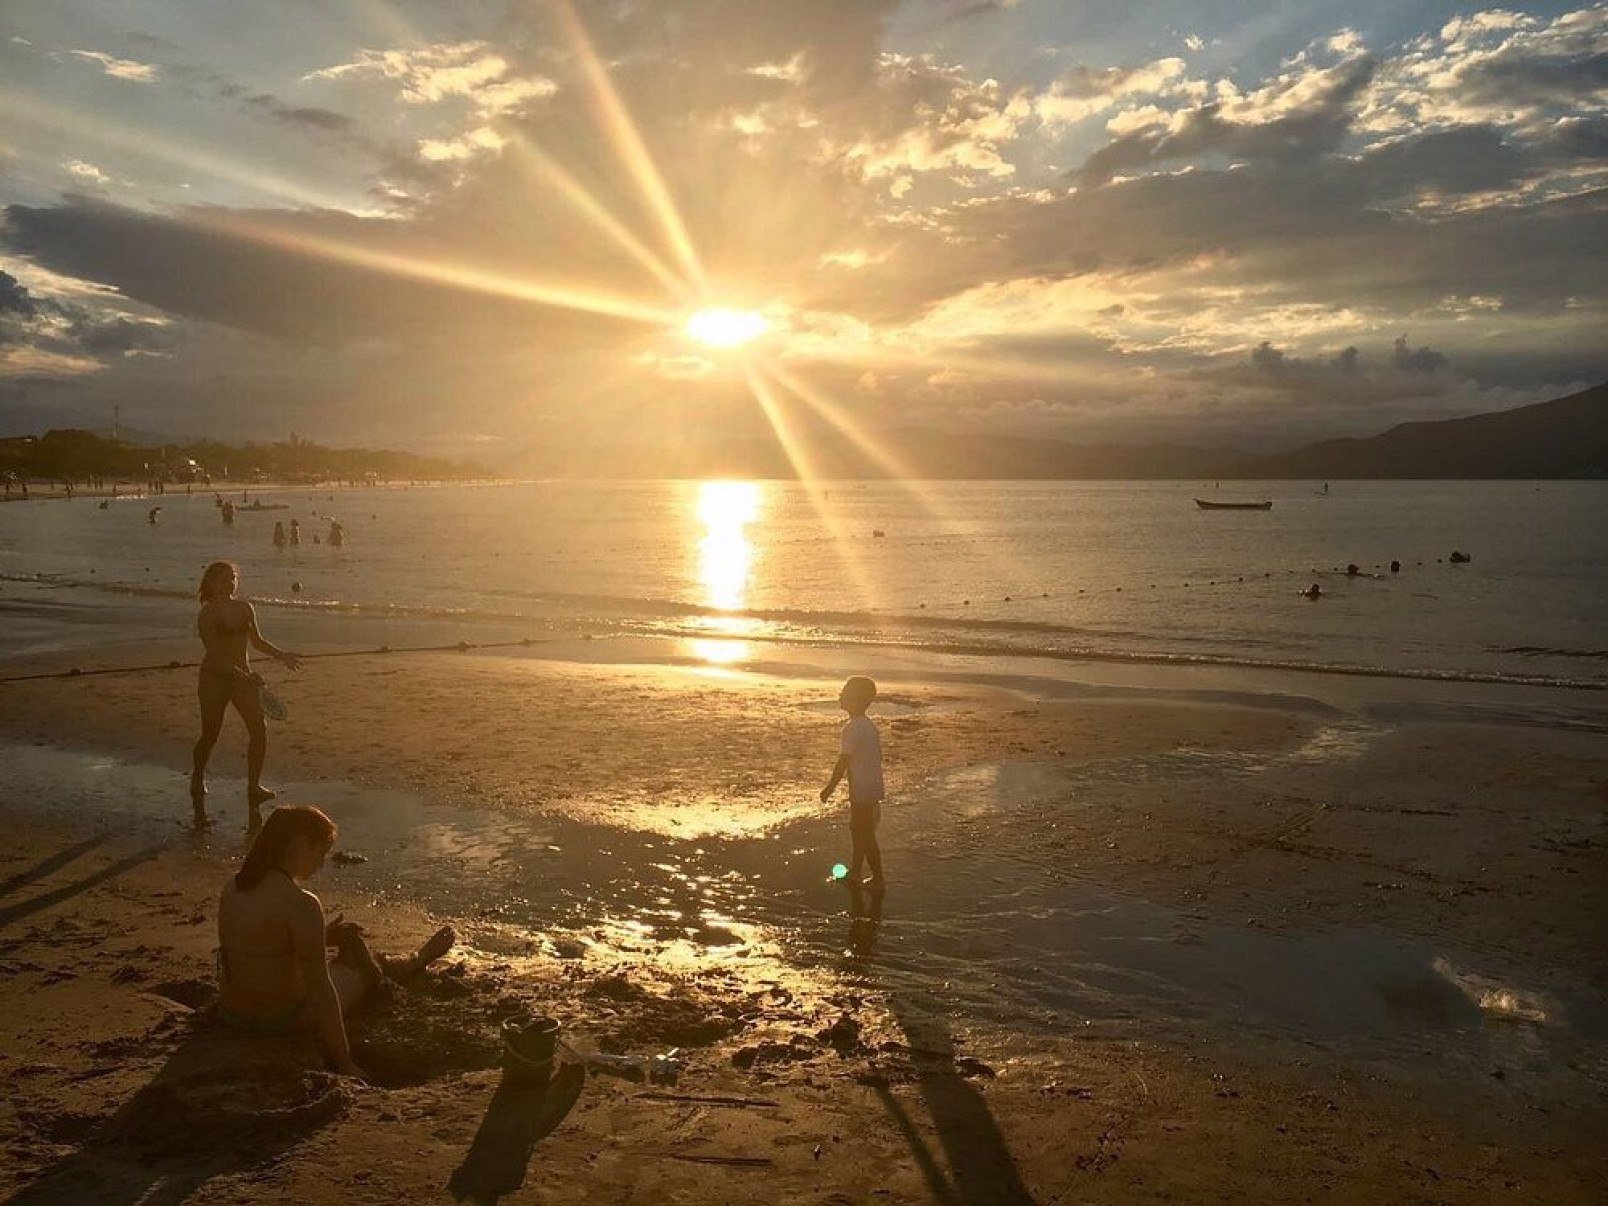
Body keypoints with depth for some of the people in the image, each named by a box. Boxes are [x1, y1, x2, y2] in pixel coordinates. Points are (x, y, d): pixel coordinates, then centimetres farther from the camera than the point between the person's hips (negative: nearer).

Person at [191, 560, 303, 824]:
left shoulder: (244, 608, 9)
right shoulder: (207, 614, -11)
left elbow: (257, 641, 21)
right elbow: (214, 653, -19)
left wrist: (282, 654, 13)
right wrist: (240, 674, -29)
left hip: (243, 676, 5)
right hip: (215, 677, -5)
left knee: (259, 730, -7)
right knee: (210, 735, 5)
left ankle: (253, 787, 2)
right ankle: (197, 784, 29)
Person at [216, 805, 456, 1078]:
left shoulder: (233, 885, -3)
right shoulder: (301, 904, -27)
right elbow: (320, 991, -24)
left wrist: (321, 937, 16)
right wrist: (345, 1063, -16)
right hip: (284, 1020, -7)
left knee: (347, 936, 25)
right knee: (363, 972, 20)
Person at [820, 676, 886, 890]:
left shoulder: (851, 728, -20)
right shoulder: (870, 725, 8)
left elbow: (844, 761, -18)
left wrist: (829, 788, -8)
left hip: (862, 791, -9)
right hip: (873, 788, 9)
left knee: (865, 836, 3)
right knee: (858, 831, 19)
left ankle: (878, 879, 12)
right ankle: (854, 874, 29)